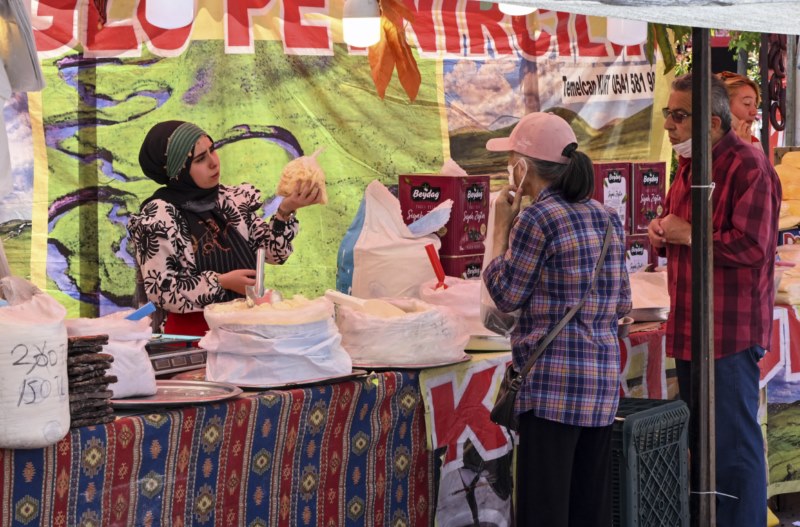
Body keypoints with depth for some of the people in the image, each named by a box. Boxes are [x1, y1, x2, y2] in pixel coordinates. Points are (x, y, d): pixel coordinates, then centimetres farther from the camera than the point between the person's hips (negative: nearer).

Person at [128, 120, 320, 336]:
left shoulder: (231, 199, 9)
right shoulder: (158, 218, -8)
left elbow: (272, 251, 9)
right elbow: (161, 291, -12)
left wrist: (285, 212, -7)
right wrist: (222, 282, -16)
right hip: (194, 330, -6)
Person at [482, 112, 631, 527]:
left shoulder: (536, 219, -11)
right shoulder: (606, 218, 12)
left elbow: (505, 295, -3)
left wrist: (501, 227, 5)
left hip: (555, 376, -8)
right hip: (605, 374, 8)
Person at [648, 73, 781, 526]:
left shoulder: (747, 167, -16)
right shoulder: (691, 166, 15)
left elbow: (752, 247, -24)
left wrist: (689, 234, -17)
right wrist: (662, 232, 5)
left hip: (730, 331, -10)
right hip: (690, 325, 10)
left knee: (734, 444, -4)